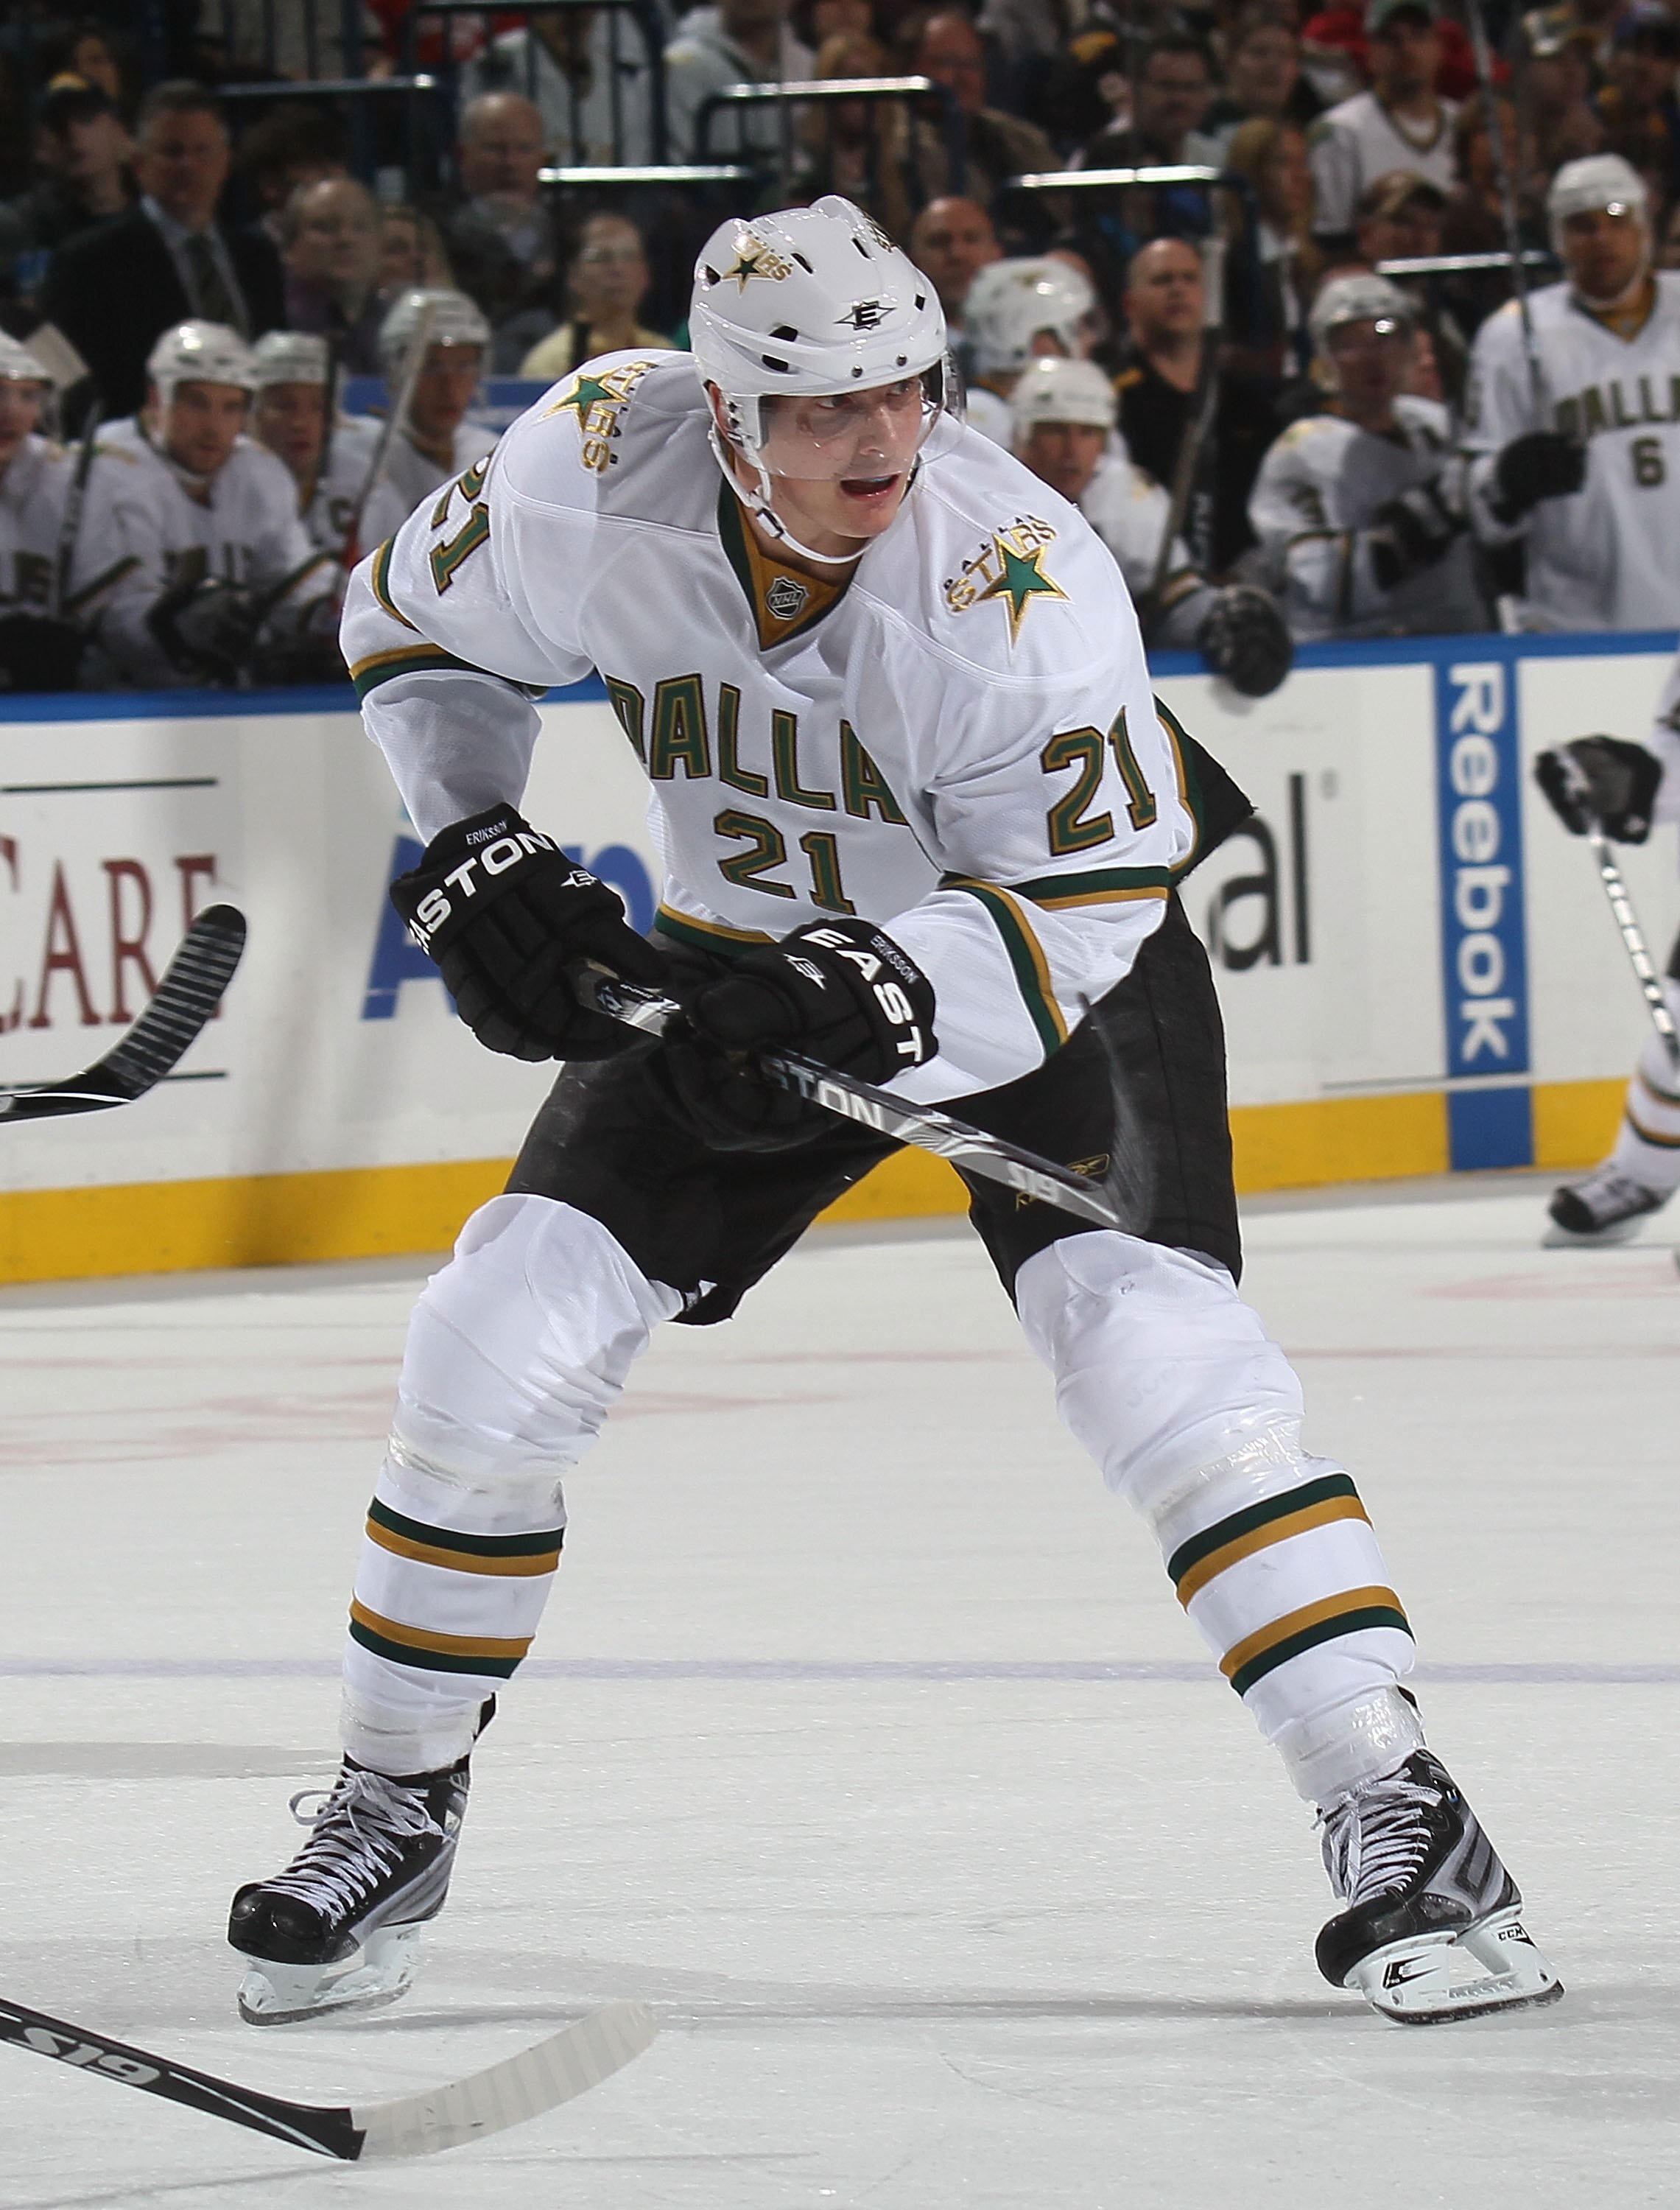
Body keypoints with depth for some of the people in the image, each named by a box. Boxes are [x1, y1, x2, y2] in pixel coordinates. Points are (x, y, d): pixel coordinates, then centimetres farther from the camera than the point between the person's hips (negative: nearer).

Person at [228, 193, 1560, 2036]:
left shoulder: (1019, 587, -33)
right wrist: (474, 862, -13)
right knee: (503, 1340, -7)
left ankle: (1393, 1816, -19)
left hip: (1050, 953, -4)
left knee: (1147, 1335, -24)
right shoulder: (596, 467, -22)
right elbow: (418, 626, -1)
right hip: (745, 963, 4)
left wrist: (856, 1002, -42)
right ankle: (393, 1810, 11)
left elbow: (1078, 907, -27)